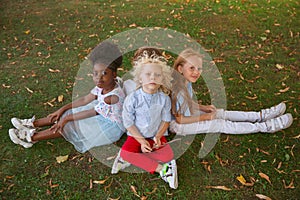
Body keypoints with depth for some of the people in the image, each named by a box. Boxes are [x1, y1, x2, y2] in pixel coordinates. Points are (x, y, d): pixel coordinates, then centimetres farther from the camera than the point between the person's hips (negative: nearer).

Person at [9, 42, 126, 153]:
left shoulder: (114, 97, -36)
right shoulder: (103, 86, -11)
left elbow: (90, 113, -27)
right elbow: (85, 99, -2)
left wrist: (66, 118, -19)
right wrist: (63, 109, -4)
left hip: (112, 127, -7)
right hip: (103, 115, 7)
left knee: (69, 125, -12)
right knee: (69, 113, 2)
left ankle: (32, 138, 1)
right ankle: (34, 124, 16)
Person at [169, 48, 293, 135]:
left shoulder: (186, 82, -3)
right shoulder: (179, 91, -33)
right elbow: (180, 120, -27)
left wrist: (203, 108, 3)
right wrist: (204, 117, -17)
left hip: (188, 114, 9)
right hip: (178, 125, -9)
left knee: (221, 113, 5)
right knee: (221, 125, -10)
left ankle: (260, 116, 13)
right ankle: (265, 127, -5)